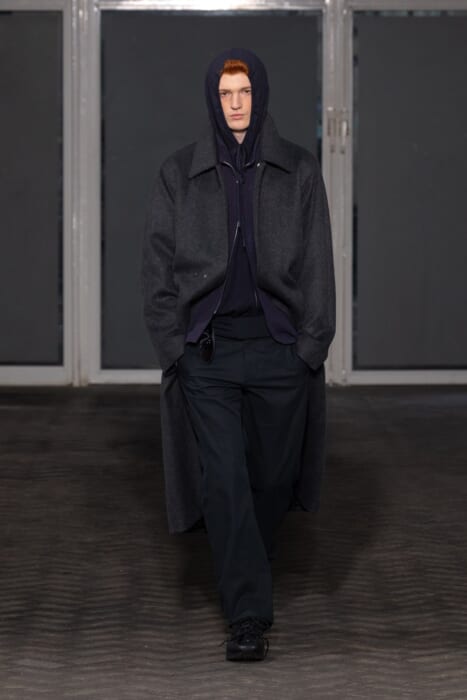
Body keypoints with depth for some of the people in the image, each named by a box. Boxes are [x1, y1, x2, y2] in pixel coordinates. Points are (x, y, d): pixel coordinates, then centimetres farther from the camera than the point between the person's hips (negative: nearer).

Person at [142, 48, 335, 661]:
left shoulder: (299, 172, 5)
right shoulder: (179, 175, 5)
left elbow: (318, 265, 4)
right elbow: (157, 265, 5)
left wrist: (312, 345, -3)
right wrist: (172, 343, -3)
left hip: (281, 348, 1)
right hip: (207, 351, -1)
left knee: (272, 476, 9)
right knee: (224, 480, -8)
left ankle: (247, 574, 36)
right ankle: (249, 615, -4)